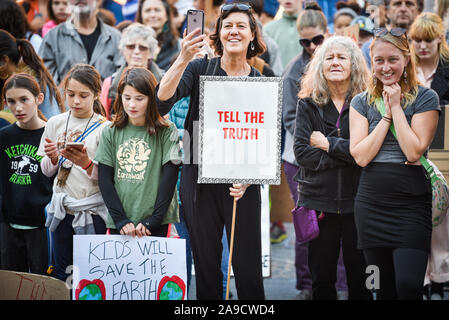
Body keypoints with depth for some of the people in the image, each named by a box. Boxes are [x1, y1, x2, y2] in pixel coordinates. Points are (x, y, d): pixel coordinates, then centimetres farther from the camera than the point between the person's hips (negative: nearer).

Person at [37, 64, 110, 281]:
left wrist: (86, 163, -24)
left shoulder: (104, 128, -5)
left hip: (93, 213, -4)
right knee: (62, 275, 9)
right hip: (61, 210, 4)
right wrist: (53, 158, -8)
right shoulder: (55, 124, 7)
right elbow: (46, 172, 13)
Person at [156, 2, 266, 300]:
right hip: (200, 181, 0)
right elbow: (163, 99, -17)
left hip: (243, 185, 0)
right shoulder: (200, 69, 0)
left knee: (248, 266, 0)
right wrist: (183, 59, -31)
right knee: (206, 263, 7)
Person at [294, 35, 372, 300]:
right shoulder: (309, 105, 5)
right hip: (319, 201, 1)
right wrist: (348, 153, -13)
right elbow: (302, 152, -7)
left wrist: (329, 144, -11)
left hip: (357, 201, -1)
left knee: (360, 279, 3)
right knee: (321, 279, 7)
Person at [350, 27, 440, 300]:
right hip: (372, 204, 3)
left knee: (408, 286, -16)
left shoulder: (425, 98, -1)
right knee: (384, 288, 8)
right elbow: (361, 156, -3)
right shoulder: (361, 102, 9)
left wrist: (396, 107, -8)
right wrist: (386, 114, -5)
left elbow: (414, 151, -12)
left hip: (411, 203, -3)